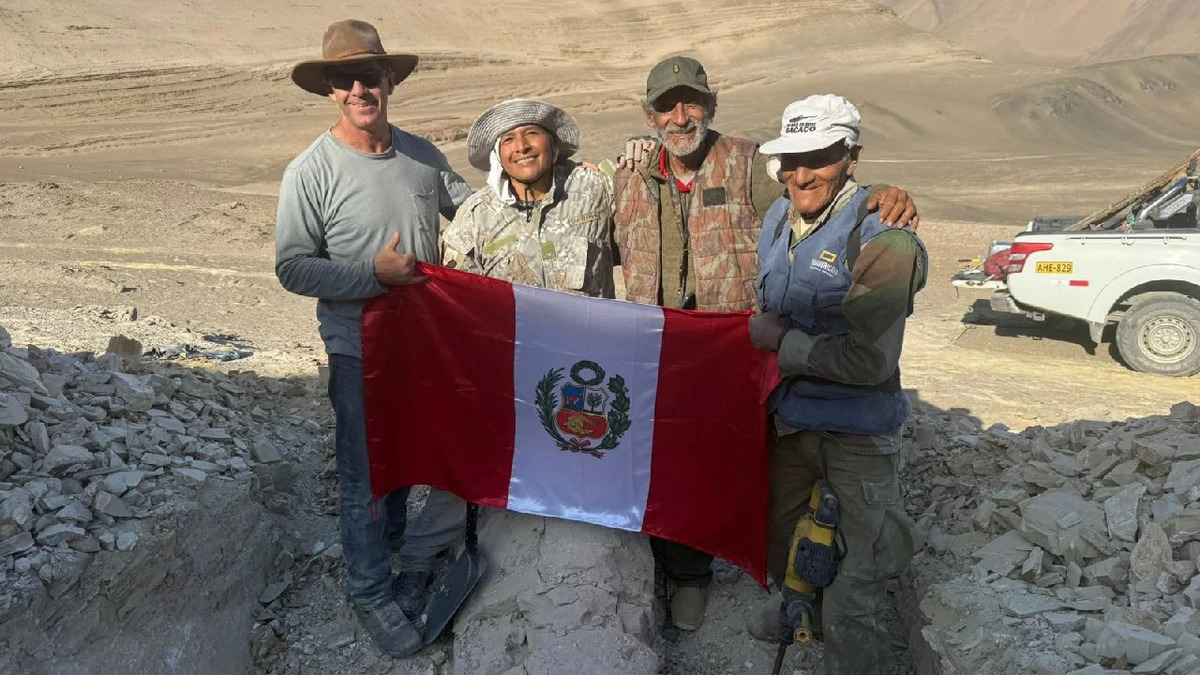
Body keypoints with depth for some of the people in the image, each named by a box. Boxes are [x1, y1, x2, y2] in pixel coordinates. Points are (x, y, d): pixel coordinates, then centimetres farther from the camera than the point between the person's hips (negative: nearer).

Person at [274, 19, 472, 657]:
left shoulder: (423, 155, 1)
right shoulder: (310, 172, -12)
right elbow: (292, 268, -11)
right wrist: (375, 275, -22)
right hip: (362, 352, -5)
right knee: (368, 477, 9)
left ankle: (413, 561, 40)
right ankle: (372, 592, 31)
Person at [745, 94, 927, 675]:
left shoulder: (878, 236, -21)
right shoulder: (778, 218, 1)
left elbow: (869, 360, -25)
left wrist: (782, 342, -17)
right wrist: (761, 330, 2)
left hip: (857, 431, -7)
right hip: (789, 414, 8)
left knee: (853, 580, -1)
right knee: (784, 537, 28)